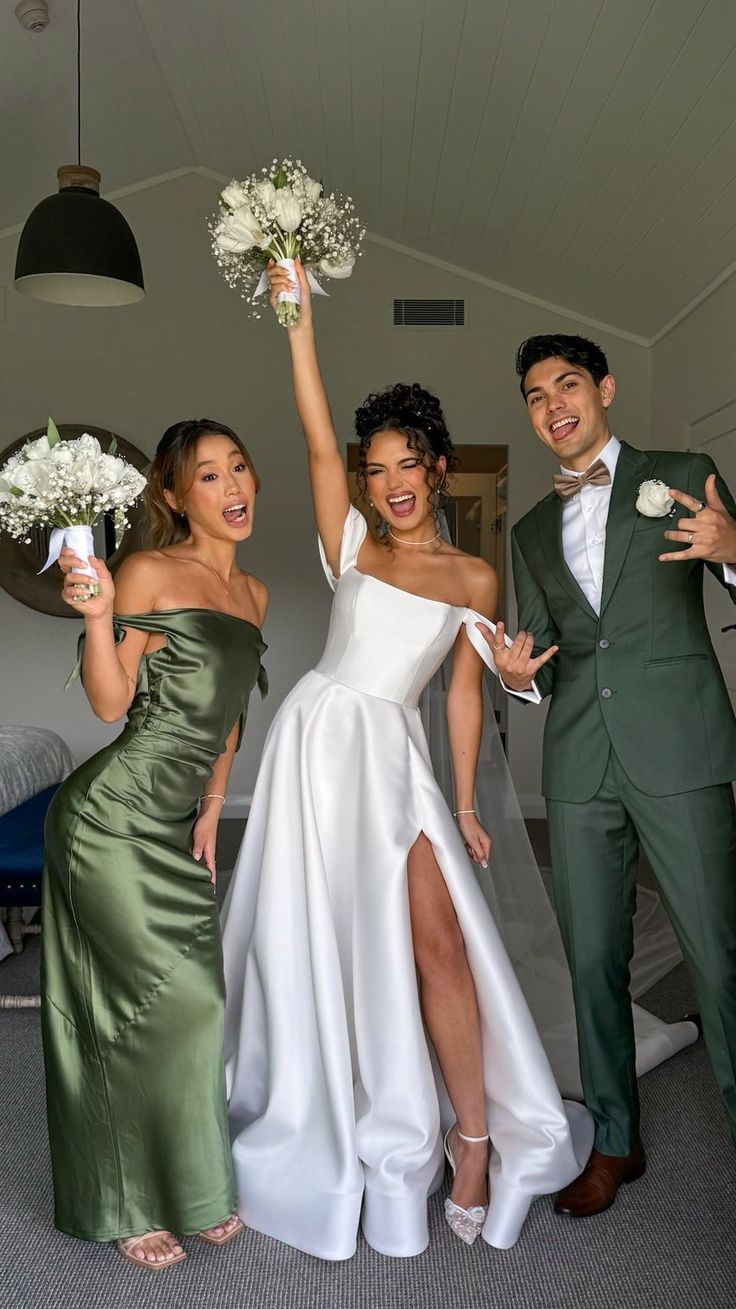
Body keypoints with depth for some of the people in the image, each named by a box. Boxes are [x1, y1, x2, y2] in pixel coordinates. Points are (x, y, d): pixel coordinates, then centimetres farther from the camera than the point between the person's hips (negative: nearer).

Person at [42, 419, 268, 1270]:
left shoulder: (253, 593, 13)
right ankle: (128, 1206, 16)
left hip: (176, 826, 7)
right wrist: (98, 614, -26)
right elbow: (111, 704, -12)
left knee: (187, 1001, 10)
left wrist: (210, 810, 13)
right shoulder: (150, 574, -9)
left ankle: (187, 1187, 29)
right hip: (113, 814, -7)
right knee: (173, 999, -6)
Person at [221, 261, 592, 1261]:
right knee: (312, 939, 6)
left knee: (434, 941, -10)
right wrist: (299, 322, -12)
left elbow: (464, 692, 6)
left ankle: (473, 1137, 5)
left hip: (394, 758, 0)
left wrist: (466, 804, 2)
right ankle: (323, 1122, 26)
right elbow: (317, 445, -5)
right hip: (317, 742, 1)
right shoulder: (352, 547, 6)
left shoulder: (475, 577, 7)